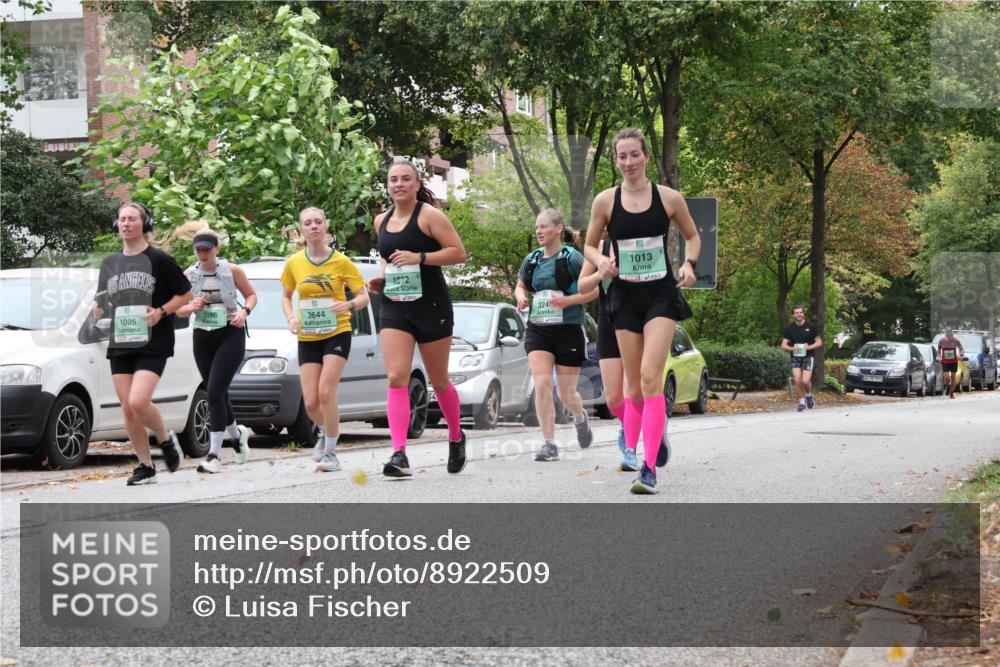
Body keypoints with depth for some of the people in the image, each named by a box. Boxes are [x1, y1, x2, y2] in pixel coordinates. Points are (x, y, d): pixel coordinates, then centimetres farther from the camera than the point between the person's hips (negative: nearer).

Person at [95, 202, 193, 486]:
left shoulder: (158, 259, -2)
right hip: (120, 343, 5)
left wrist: (161, 312, -13)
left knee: (138, 401, -21)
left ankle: (166, 439, 7)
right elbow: (102, 304, 23)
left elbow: (185, 294, 2)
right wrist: (100, 310, 0)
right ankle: (145, 467, 14)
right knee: (128, 410, 2)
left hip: (153, 343, -5)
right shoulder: (110, 263, 13)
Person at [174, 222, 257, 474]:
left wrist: (244, 311, -13)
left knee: (215, 391, -16)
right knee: (217, 394, 11)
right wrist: (191, 307, -14)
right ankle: (237, 434, 40)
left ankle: (214, 455, -15)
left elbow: (251, 295, 7)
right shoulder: (189, 275, 0)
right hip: (202, 337, 4)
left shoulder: (232, 271, -7)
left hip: (231, 335, -4)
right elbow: (179, 310, 8)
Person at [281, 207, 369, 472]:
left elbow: (364, 297, -2)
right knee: (311, 403, -1)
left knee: (326, 392, -17)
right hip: (307, 338, 3)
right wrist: (291, 318, -3)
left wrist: (349, 305, -23)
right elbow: (286, 296, 17)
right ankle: (329, 431, 34)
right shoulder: (294, 263, 2)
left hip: (337, 333, -3)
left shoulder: (341, 262, -6)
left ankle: (330, 453, -4)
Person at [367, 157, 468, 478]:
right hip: (394, 308, 4)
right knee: (396, 379, -12)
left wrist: (420, 257, -22)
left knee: (439, 381, 9)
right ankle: (399, 454, -19)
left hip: (431, 305, -4)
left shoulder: (429, 215, -7)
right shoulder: (381, 220, 11)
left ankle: (456, 438, 34)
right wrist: (381, 278, 7)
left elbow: (459, 252, -12)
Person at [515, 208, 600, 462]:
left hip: (568, 330, -3)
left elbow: (594, 289, -8)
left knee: (566, 394, 3)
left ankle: (580, 418, 39)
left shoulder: (572, 257, -8)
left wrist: (568, 300, -20)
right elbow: (520, 286, 23)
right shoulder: (532, 260, 7)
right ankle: (549, 444, -8)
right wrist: (521, 297, 1)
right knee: (542, 384, -14)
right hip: (538, 330, 4)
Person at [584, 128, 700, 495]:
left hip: (661, 295, -2)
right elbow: (590, 246, 11)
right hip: (625, 296, 2)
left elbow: (692, 236, 13)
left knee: (650, 377, -16)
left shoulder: (670, 198, -2)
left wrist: (689, 264, -6)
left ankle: (649, 468, -20)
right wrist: (602, 262, -11)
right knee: (634, 384, 8)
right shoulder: (605, 201, 0)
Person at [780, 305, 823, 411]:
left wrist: (809, 347, -14)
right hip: (795, 357, 2)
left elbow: (819, 342, 4)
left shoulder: (810, 326, 0)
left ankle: (809, 395, 18)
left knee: (805, 381, -14)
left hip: (808, 357, -2)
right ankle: (801, 402, 6)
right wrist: (792, 348, -18)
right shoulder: (789, 328, 4)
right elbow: (783, 345, 2)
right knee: (797, 380, -10)